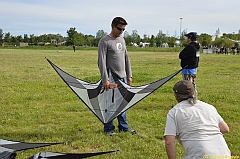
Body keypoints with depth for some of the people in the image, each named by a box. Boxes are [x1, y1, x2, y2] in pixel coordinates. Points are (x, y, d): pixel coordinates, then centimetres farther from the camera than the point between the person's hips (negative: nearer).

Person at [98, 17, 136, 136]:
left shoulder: (122, 40, 14)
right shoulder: (104, 41, -9)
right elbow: (101, 61, -14)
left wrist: (129, 75, 17)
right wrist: (105, 79, -19)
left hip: (122, 77, 7)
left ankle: (123, 127, 22)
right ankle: (108, 129, 10)